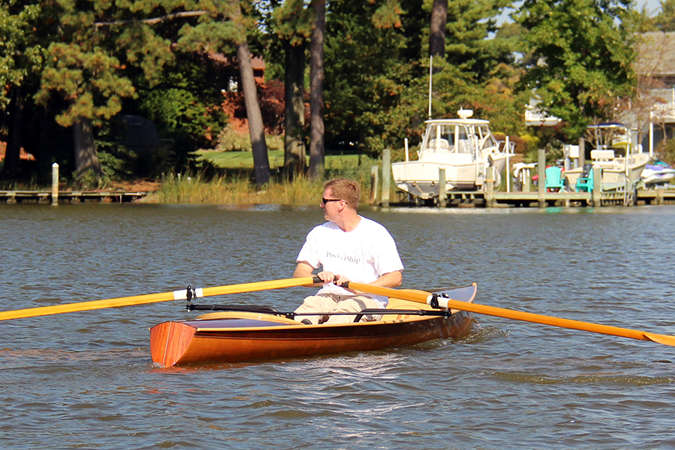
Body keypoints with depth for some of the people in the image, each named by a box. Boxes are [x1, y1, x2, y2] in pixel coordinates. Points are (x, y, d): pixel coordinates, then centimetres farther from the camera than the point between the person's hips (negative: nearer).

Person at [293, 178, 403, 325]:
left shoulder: (376, 233, 0)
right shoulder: (319, 233, 16)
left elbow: (395, 278, -9)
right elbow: (299, 273, 9)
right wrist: (318, 278, -15)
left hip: (366, 299, -4)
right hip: (328, 295, 4)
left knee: (345, 310, -38)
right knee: (310, 304, -30)